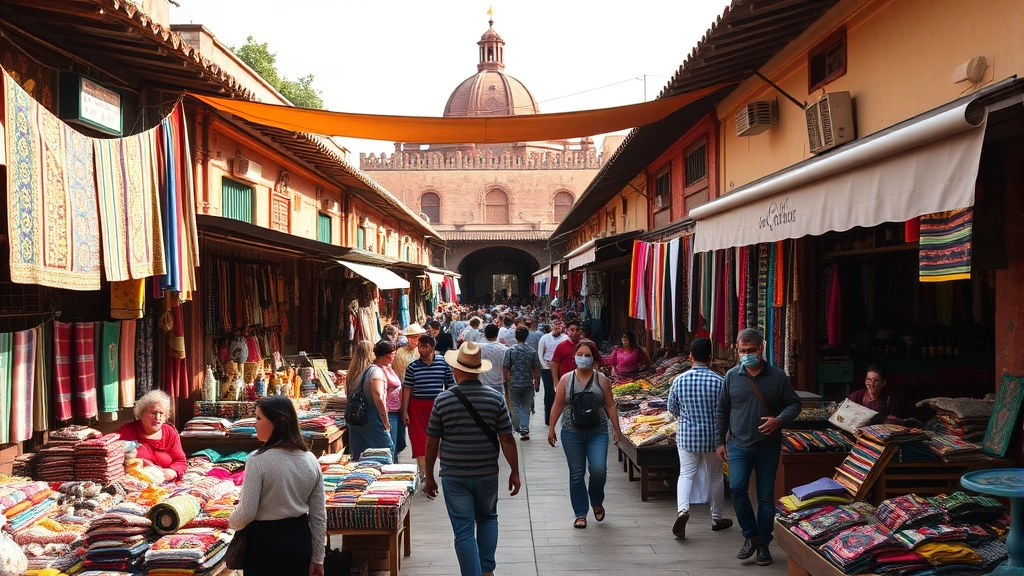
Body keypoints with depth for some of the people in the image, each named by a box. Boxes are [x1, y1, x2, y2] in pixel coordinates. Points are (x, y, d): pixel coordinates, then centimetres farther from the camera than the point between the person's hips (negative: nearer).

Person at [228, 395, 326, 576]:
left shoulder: (258, 461, -18)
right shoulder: (311, 460, -3)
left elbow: (246, 514, -16)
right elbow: (319, 515, 1)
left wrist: (231, 521, 7)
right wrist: (317, 558, 9)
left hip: (266, 541, -5)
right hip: (300, 538, 5)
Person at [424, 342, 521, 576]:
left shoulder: (443, 400, -6)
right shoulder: (495, 398, -6)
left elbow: (432, 443, -1)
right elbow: (507, 439, -6)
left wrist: (429, 476, 10)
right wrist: (515, 472, 5)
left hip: (454, 477, -1)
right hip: (487, 474, 2)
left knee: (463, 531, 5)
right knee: (488, 519, 24)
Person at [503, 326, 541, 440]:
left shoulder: (510, 351, -8)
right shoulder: (532, 351, -3)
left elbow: (506, 369, -6)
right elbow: (536, 370, 0)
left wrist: (506, 384, 5)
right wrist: (537, 384, 10)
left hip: (514, 383, -1)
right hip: (528, 384, 1)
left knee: (515, 407, 13)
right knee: (526, 407, 9)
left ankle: (517, 428, 17)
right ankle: (525, 429, 0)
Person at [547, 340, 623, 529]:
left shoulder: (601, 379, 4)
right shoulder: (566, 379, 5)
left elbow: (610, 406, 6)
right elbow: (558, 405, 7)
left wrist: (616, 428, 3)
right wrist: (551, 428, 4)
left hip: (598, 433, -1)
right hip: (572, 433, 1)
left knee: (598, 469, -12)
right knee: (576, 474, 4)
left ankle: (597, 502, 18)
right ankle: (580, 514, 15)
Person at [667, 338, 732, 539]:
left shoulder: (679, 380, -7)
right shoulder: (719, 381, -14)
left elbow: (672, 409, 3)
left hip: (686, 436, 1)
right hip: (712, 438, -1)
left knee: (686, 474, 8)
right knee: (715, 477, 15)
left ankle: (682, 508, -15)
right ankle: (717, 517, 28)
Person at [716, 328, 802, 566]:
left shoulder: (777, 376, -4)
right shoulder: (731, 376, 0)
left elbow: (794, 404, 3)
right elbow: (722, 410, 7)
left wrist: (779, 420, -17)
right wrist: (720, 441, 6)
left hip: (768, 446, 0)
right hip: (739, 446, 1)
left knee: (766, 496, 6)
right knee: (737, 488, -13)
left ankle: (763, 544, 21)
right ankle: (751, 536, 8)